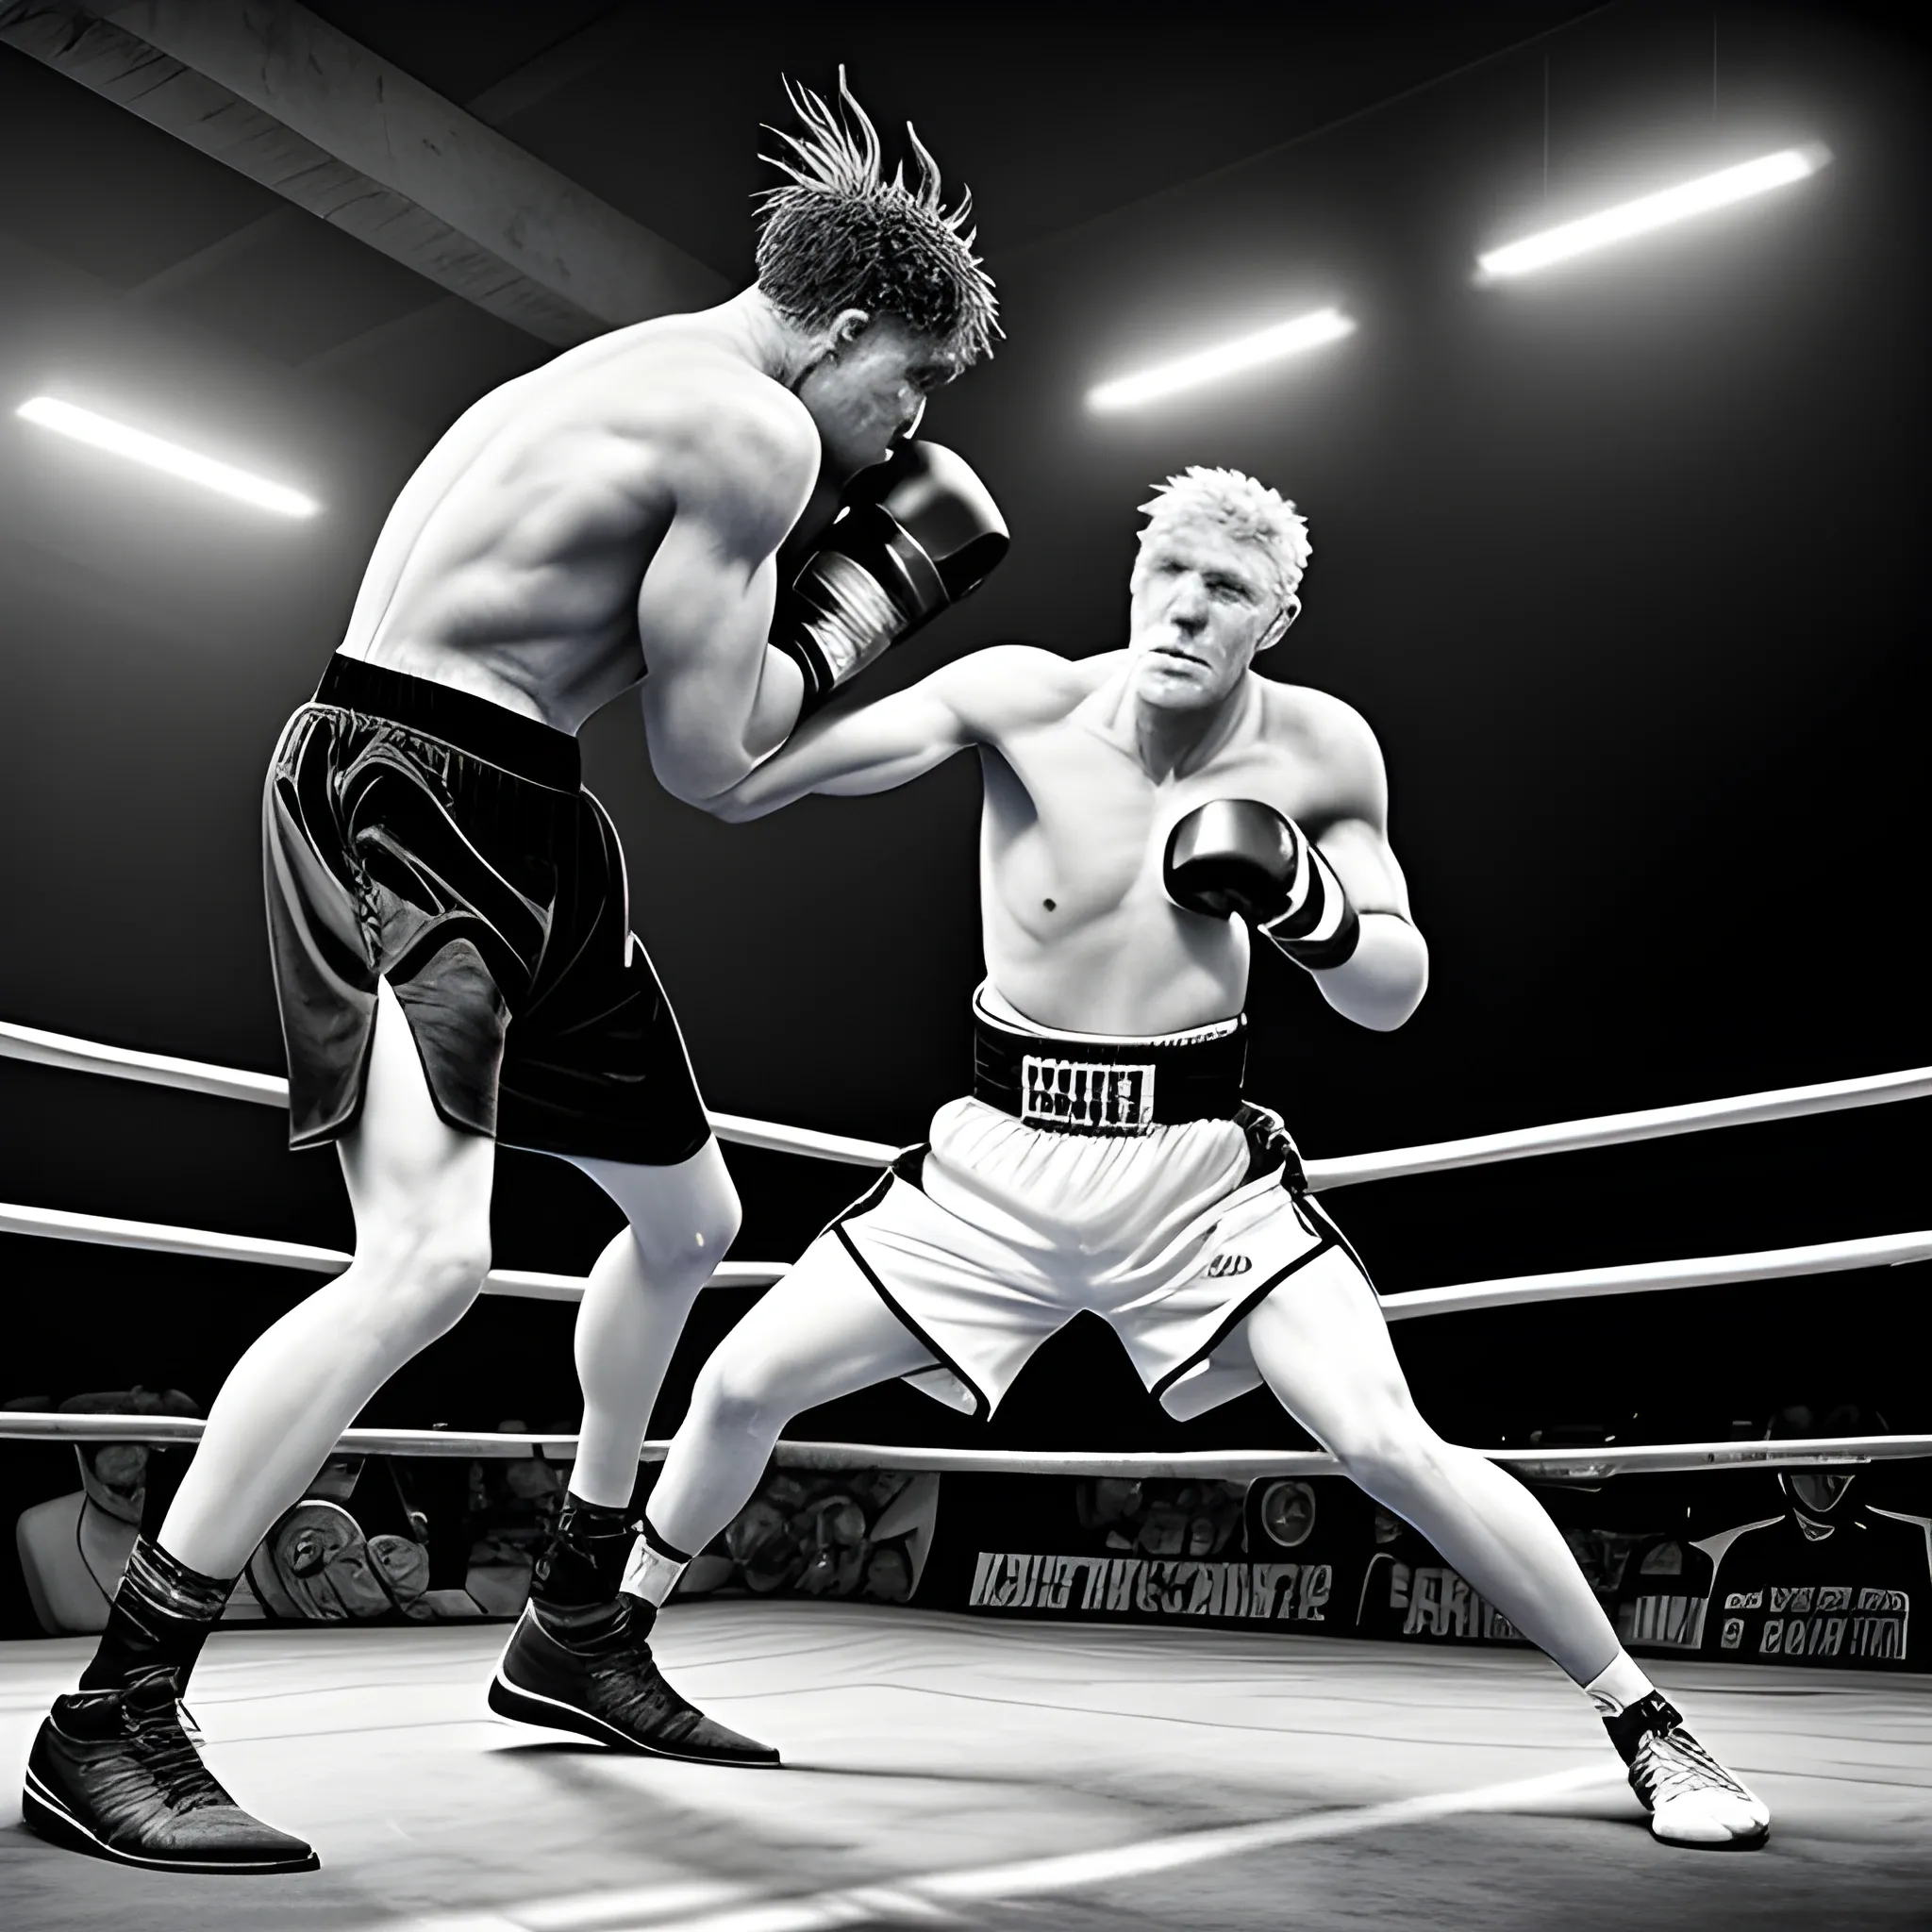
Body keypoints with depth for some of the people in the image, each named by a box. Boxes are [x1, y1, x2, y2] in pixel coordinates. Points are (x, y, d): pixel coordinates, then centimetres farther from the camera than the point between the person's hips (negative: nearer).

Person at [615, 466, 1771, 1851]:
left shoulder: (1322, 751, -9)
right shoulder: (1022, 698, -13)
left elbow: (1393, 996, -3)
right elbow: (734, 788, -18)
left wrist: (1304, 901, -22)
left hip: (1199, 1165, -1)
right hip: (1000, 1162, 1)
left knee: (1392, 1448, -15)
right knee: (743, 1384, 2)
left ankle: (1645, 1724, 7)